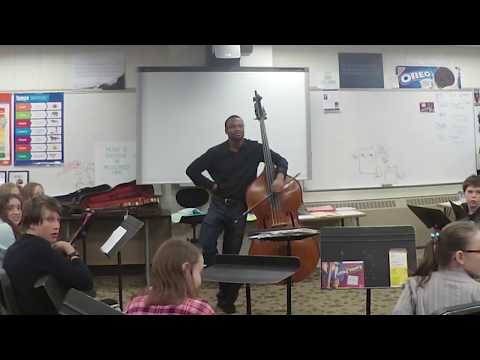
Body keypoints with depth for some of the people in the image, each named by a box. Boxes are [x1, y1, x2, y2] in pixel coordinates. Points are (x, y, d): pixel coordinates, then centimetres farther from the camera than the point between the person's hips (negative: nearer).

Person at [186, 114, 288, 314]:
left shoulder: (254, 149, -4)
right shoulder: (216, 152, -5)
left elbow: (281, 161, -1)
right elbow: (192, 170, 3)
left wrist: (280, 176, -21)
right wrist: (211, 185, -3)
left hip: (240, 208, 0)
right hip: (218, 205, 0)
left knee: (232, 252, 7)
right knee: (206, 245, -20)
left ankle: (227, 298, 25)